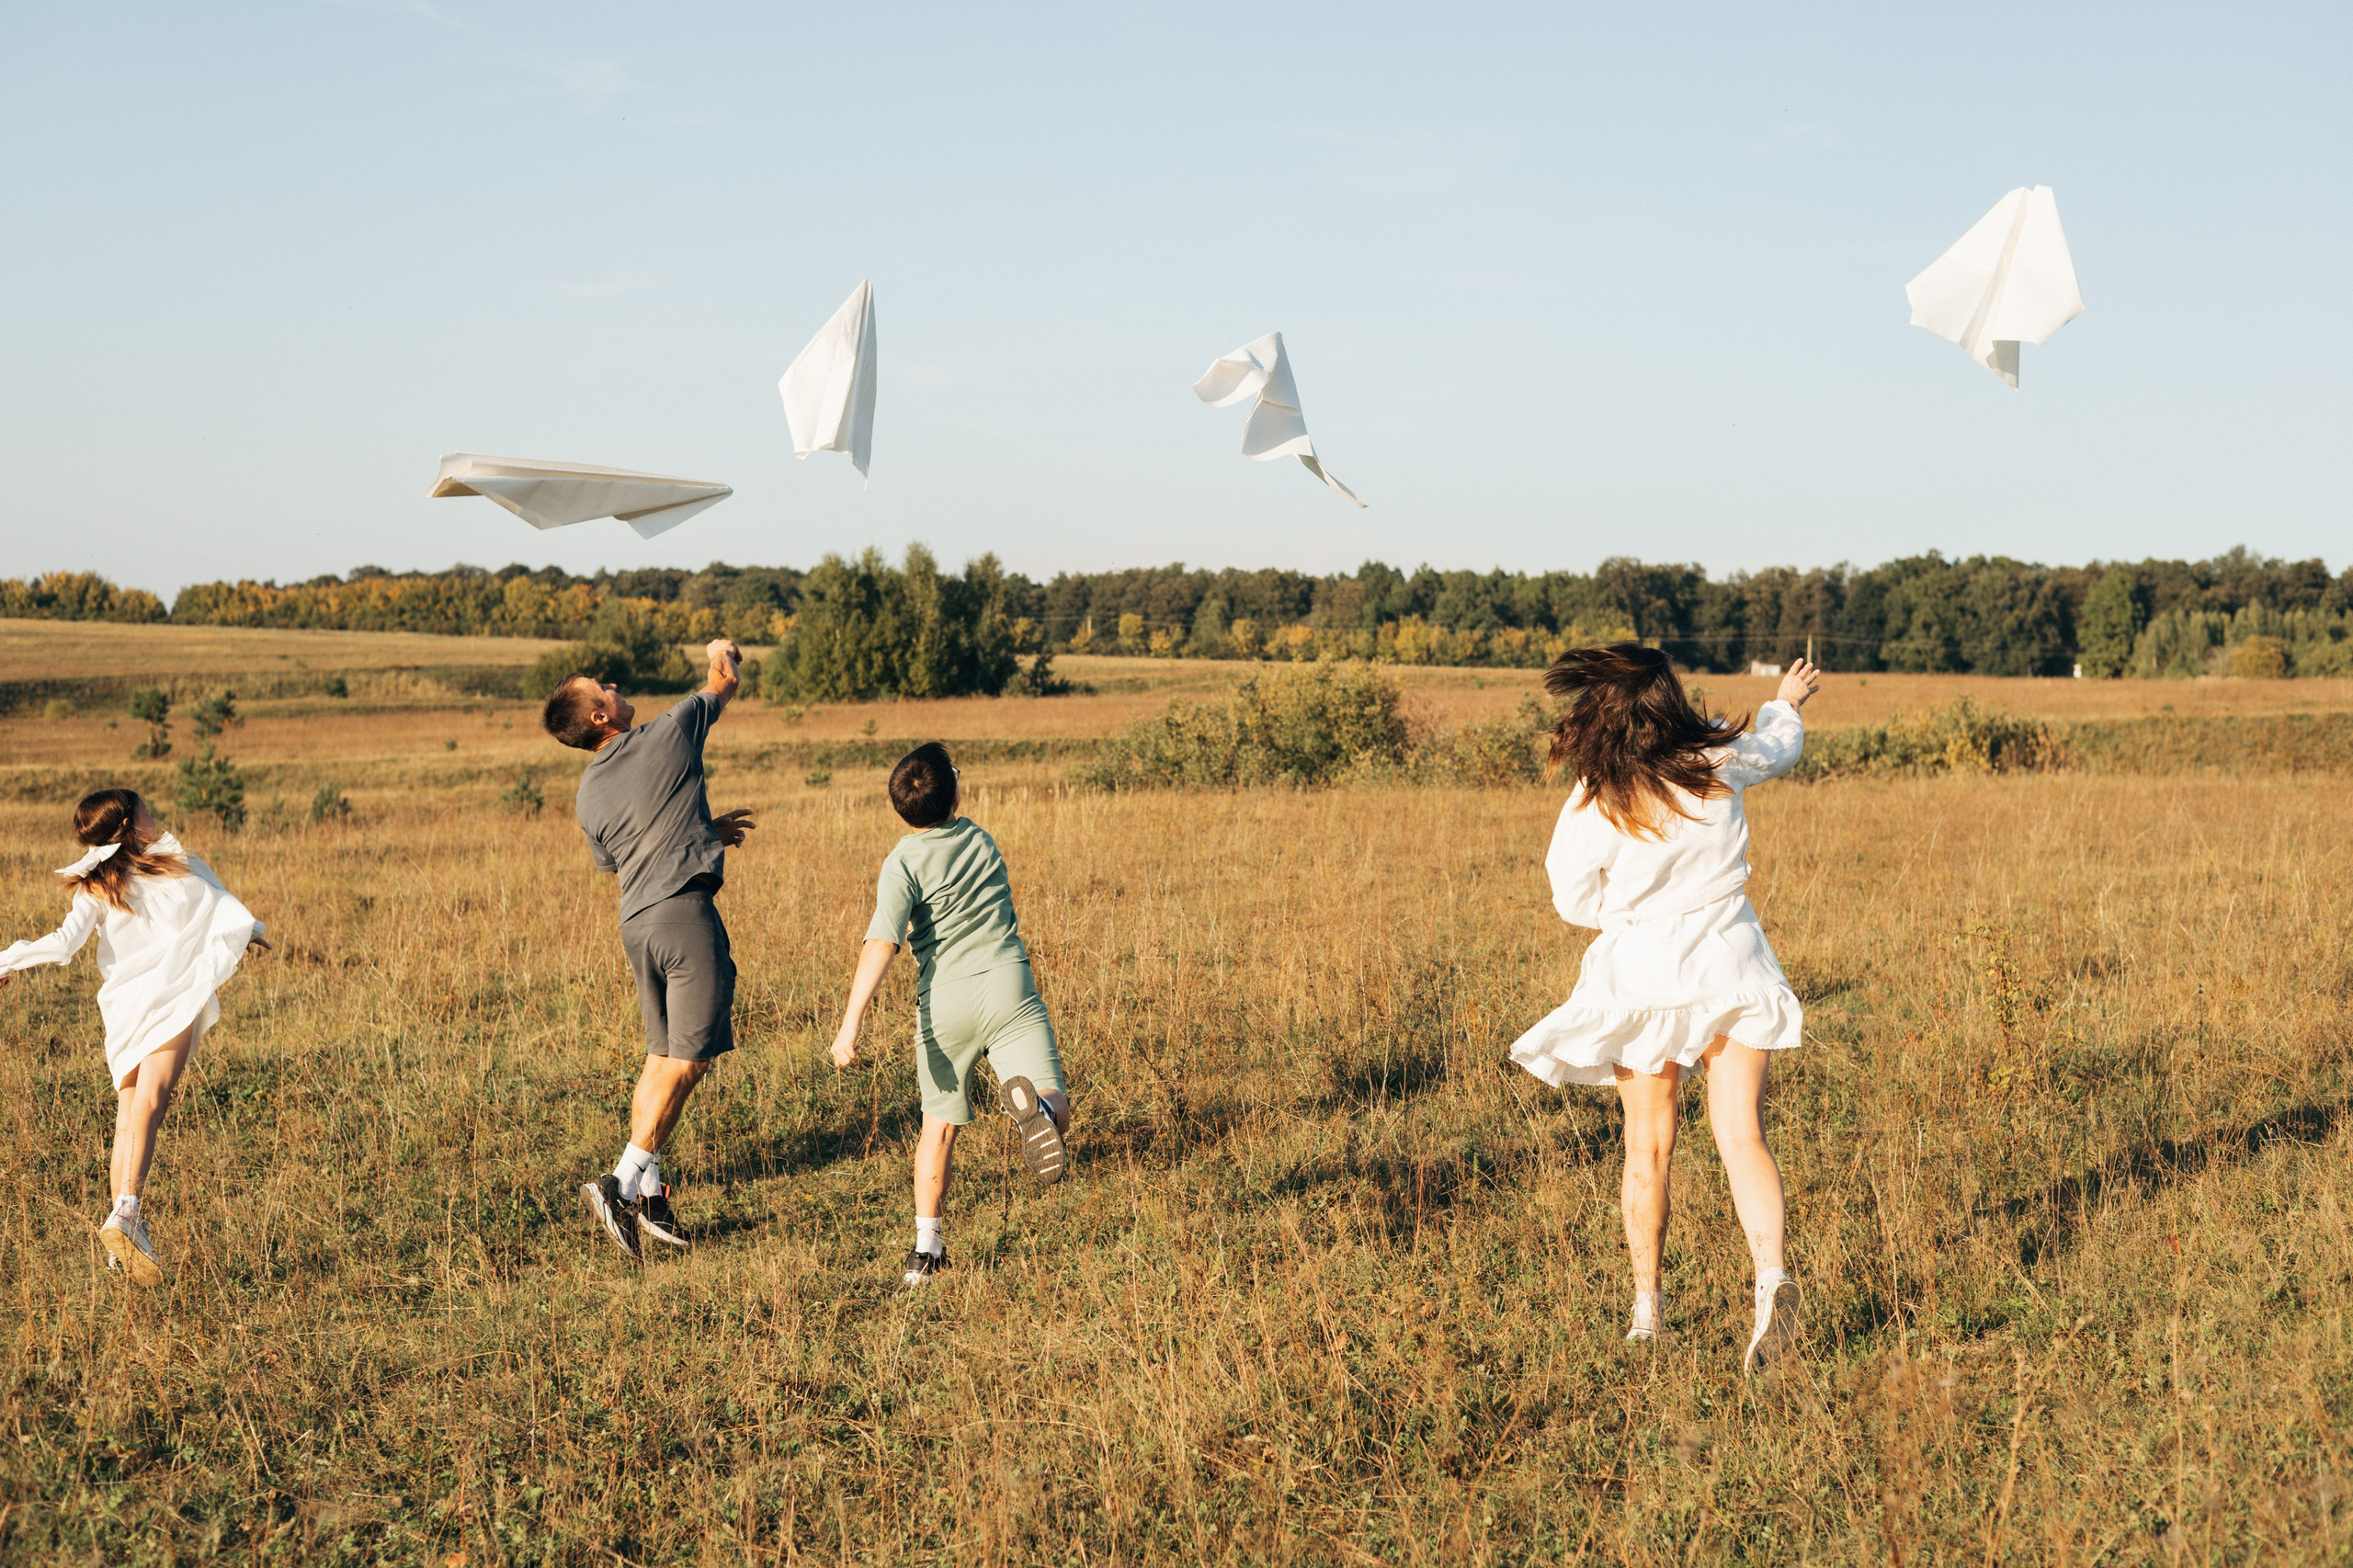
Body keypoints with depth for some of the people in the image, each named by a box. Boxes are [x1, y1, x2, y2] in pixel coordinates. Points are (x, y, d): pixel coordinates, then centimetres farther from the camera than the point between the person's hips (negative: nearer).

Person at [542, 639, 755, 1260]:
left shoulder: (587, 795, 10)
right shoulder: (668, 735, -5)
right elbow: (723, 684, 12)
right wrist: (721, 655, 36)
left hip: (636, 922, 7)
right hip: (686, 912, -7)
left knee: (661, 1058, 15)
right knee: (689, 1060, -4)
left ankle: (647, 1191, 14)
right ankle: (622, 1182, -12)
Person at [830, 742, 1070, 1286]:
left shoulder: (903, 864, -5)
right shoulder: (980, 839, 9)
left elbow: (881, 944, -18)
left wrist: (850, 1024, -22)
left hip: (944, 1001, -1)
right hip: (1008, 985, 1)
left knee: (940, 1124, 16)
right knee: (1056, 1111, -7)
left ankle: (927, 1246, 17)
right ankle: (1032, 1103, -44)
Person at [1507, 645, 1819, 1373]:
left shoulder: (1593, 806, -15)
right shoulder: (1720, 763, -6)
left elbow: (1575, 900, -3)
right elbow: (1778, 746, 17)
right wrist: (1787, 702, 39)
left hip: (1643, 977, -1)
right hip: (1731, 970, 1)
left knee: (1648, 1149, 12)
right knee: (1741, 1138, -1)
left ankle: (1648, 1309, 20)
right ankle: (1771, 1275, -23)